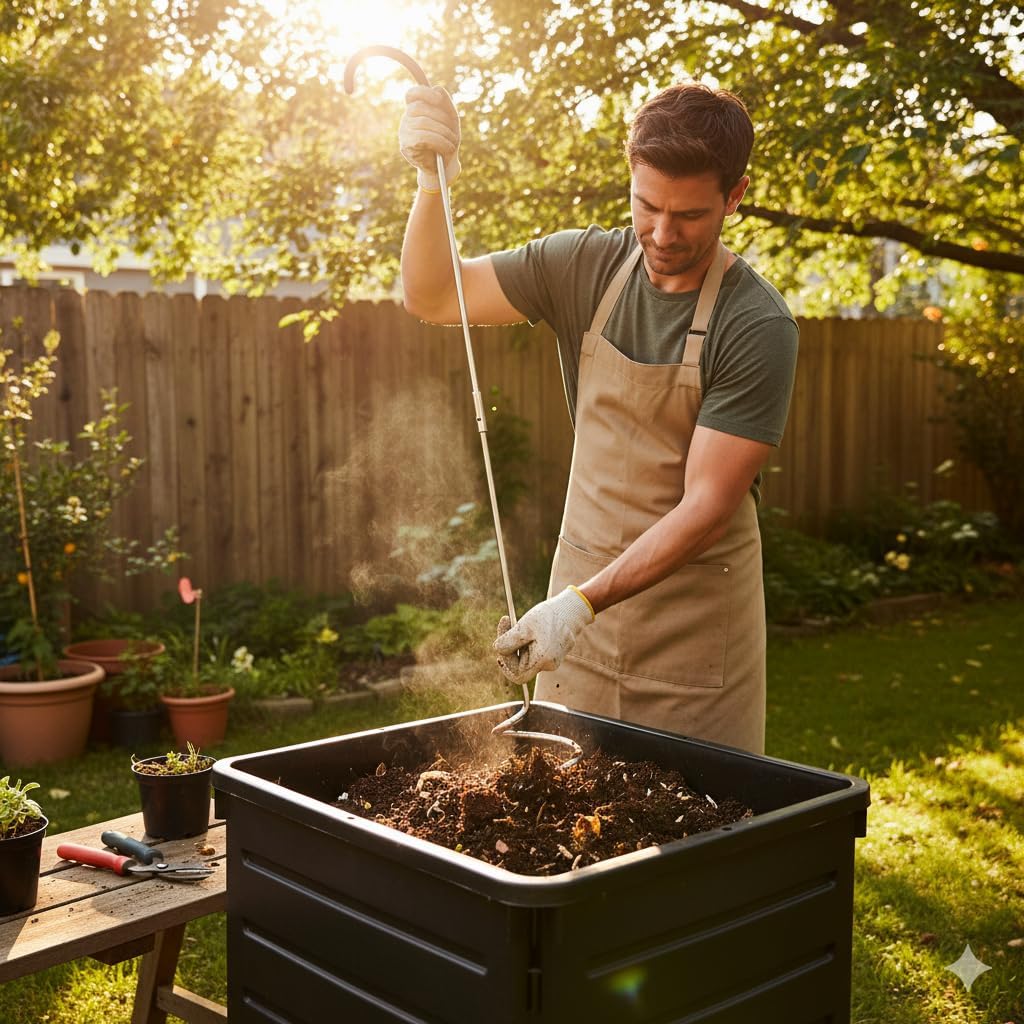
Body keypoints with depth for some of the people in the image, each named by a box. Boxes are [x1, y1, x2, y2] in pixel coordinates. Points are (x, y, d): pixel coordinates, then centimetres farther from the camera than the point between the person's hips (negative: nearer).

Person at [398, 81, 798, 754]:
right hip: (579, 597, 4)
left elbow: (706, 506, -19)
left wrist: (583, 602, -27)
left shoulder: (758, 326, -16)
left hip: (696, 625, -3)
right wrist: (433, 182, -16)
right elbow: (433, 299, 1)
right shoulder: (585, 267, -1)